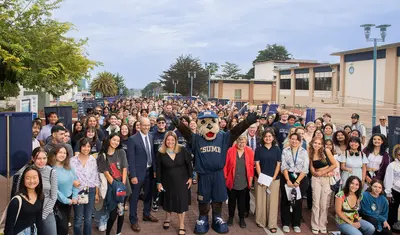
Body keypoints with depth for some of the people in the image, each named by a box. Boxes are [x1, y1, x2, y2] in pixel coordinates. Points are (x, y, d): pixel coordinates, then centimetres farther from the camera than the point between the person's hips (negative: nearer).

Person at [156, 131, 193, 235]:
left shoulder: (182, 150, -12)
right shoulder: (160, 153, -11)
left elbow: (189, 164, -4)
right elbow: (158, 169, -4)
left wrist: (190, 177, -3)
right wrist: (159, 182, -3)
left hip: (182, 181, -1)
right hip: (168, 182, 1)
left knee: (181, 201, 3)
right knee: (168, 200, 17)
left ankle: (182, 226, 16)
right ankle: (167, 218, 43)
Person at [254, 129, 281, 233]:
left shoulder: (277, 149, 3)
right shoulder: (259, 149, 2)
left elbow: (278, 164, 2)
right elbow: (257, 164, 0)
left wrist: (274, 177, -7)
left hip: (274, 179, 0)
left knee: (273, 201, 2)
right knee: (261, 200, 5)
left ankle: (272, 224, 8)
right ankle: (261, 221, 18)